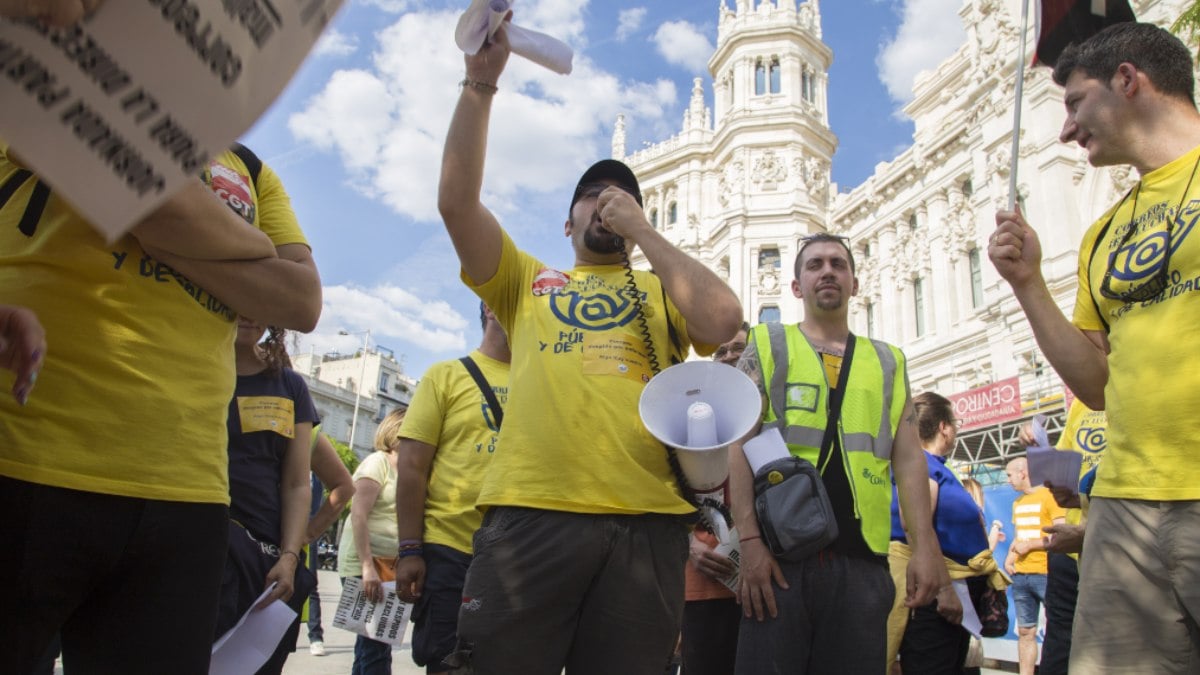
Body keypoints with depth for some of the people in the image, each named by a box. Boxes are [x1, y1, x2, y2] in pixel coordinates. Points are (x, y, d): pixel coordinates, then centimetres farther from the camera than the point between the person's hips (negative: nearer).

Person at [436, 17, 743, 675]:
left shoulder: (662, 291, 19)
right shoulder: (527, 281, 20)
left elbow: (724, 321, -3)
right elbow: (456, 200, 7)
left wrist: (641, 230, 5)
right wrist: (480, 83, 3)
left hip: (645, 521, 1)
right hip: (529, 514, 0)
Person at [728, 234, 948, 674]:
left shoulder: (887, 361, 17)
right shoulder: (768, 345, 8)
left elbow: (908, 459, 12)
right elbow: (740, 444, -2)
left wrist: (925, 546, 1)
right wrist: (749, 539, -11)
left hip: (862, 559, 3)